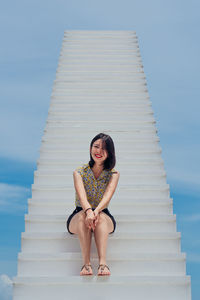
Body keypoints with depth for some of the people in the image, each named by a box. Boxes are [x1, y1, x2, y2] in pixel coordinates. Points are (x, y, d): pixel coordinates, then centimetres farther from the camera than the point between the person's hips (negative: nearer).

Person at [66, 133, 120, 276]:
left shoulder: (113, 174, 0)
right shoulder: (79, 172, -2)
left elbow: (108, 195, -20)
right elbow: (81, 194, -22)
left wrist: (97, 211, -42)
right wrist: (88, 211, -45)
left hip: (104, 216, 0)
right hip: (79, 214, 0)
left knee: (101, 217, -36)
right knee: (83, 216, -36)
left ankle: (103, 263, -52)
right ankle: (86, 264, -48)